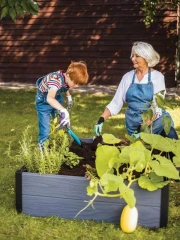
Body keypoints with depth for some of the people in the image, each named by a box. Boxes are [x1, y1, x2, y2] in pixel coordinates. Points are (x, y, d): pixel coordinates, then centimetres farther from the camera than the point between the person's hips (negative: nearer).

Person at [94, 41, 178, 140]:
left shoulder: (157, 76, -3)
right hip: (134, 125, 3)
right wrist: (101, 120, -7)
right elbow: (115, 103, 6)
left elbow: (156, 106, -12)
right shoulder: (128, 77, 7)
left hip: (155, 120, -3)